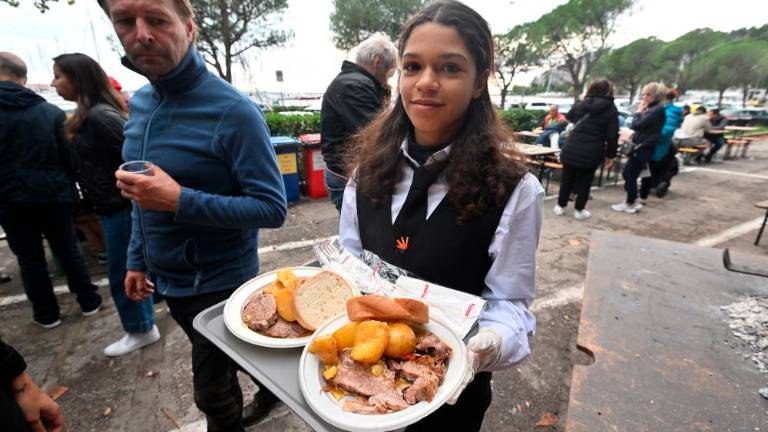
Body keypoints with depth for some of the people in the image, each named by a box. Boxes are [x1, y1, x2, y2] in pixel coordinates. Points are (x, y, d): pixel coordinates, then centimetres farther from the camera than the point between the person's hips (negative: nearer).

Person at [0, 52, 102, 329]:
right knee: (68, 249, 12)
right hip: (54, 193, 2)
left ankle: (46, 314, 18)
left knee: (29, 257, 9)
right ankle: (89, 301, 19)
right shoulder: (52, 111, 0)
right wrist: (69, 189, 8)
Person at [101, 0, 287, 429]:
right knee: (226, 359, 27)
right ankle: (274, 386, 53)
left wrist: (179, 201, -30)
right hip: (169, 278, 8)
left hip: (219, 281, -7)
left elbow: (273, 209, -23)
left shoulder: (233, 111, -22)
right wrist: (138, 258, 12)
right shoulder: (140, 103, 3)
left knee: (213, 391, 13)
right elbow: (145, 195, 13)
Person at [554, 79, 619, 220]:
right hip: (592, 152, -2)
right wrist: (610, 155, 2)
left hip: (572, 148, 2)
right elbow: (612, 135, -5)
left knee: (567, 178, 13)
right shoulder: (611, 109, -2)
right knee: (585, 181, 10)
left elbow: (569, 117, 28)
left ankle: (560, 206, 21)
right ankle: (579, 210, 17)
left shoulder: (581, 103, 6)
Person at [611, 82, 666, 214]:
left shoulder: (658, 109, -15)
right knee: (627, 173, 13)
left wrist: (638, 112, -6)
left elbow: (636, 125, -20)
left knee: (631, 176, -3)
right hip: (641, 146, 10)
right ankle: (632, 202, 21)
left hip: (644, 148, -10)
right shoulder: (653, 109, 15)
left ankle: (630, 204, 9)